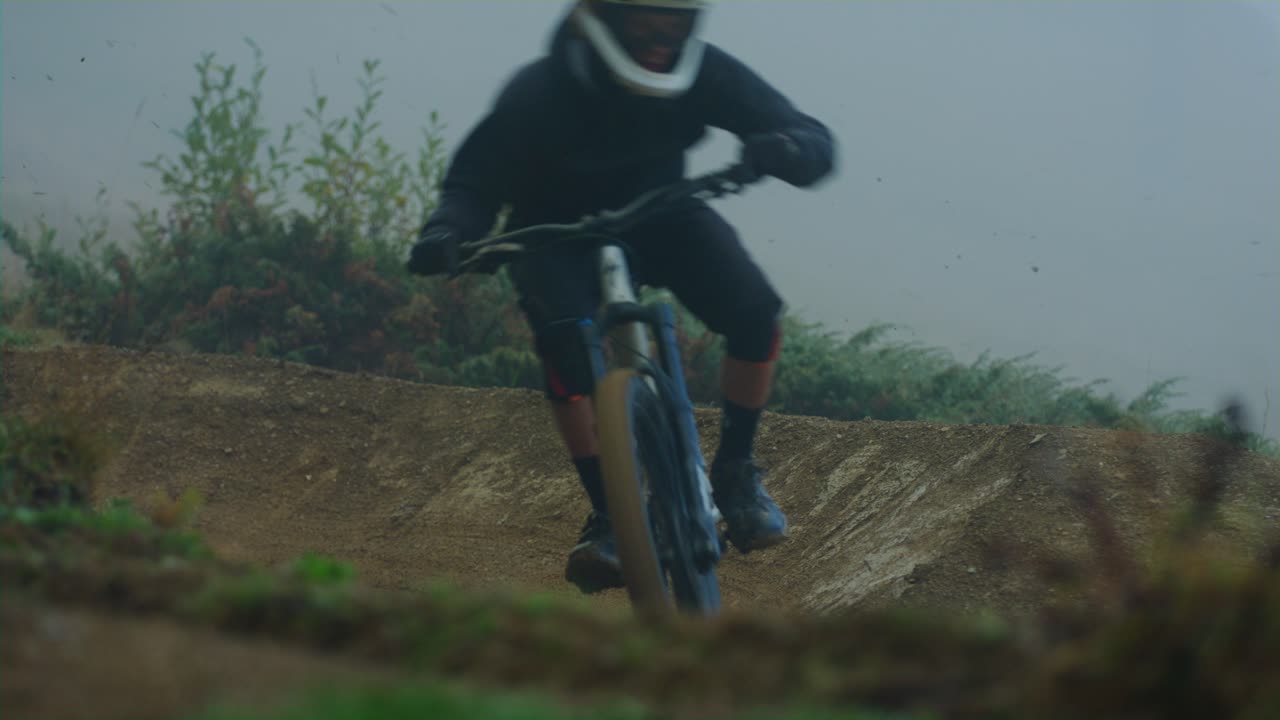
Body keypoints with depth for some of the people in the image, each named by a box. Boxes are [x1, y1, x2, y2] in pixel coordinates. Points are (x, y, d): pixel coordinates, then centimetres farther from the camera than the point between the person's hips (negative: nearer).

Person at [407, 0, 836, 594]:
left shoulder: (705, 73, -22)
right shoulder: (540, 93, -29)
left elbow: (813, 141, -24)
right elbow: (477, 181, -24)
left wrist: (787, 150, -49)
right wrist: (448, 232, -47)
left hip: (659, 217, 3)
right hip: (557, 233, -2)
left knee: (756, 315, -24)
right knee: (564, 343, -33)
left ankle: (734, 473, -1)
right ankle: (608, 514, -20)